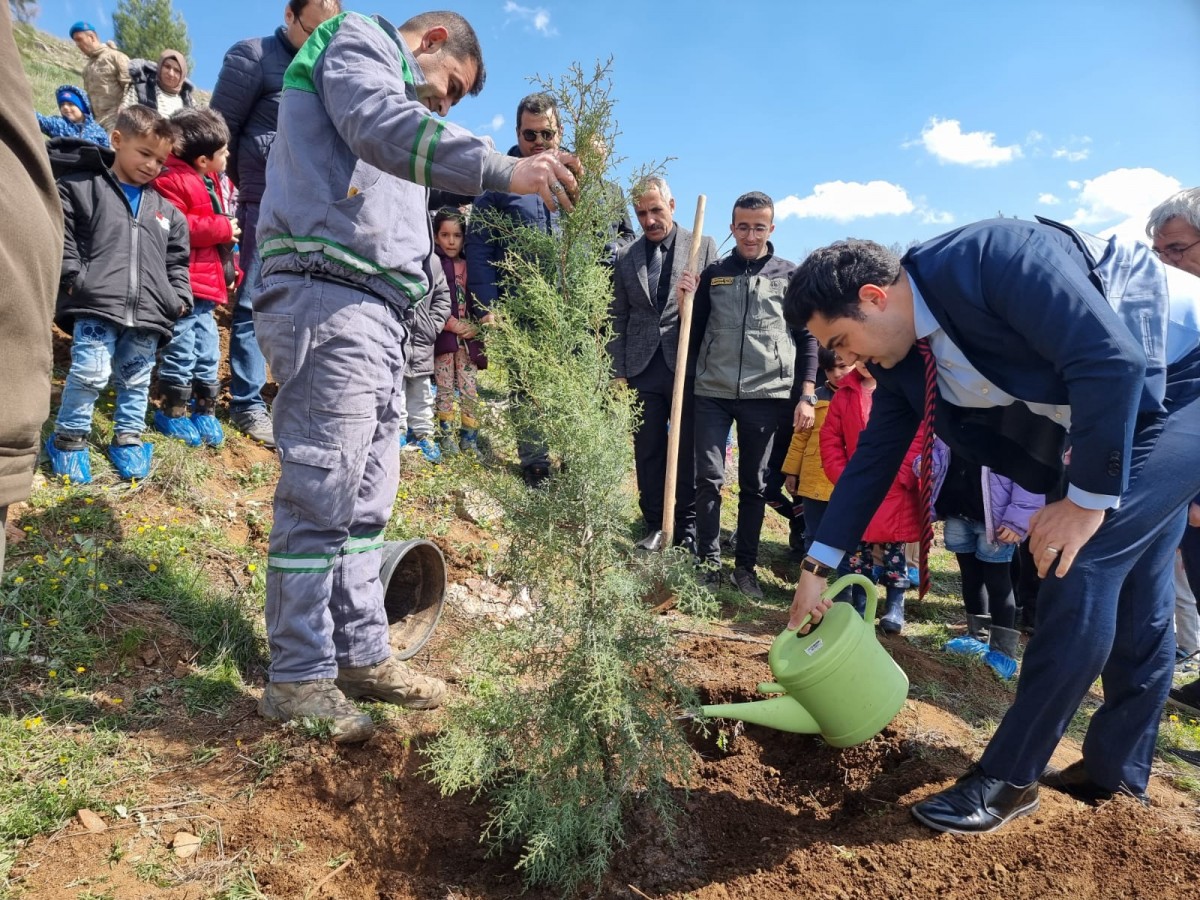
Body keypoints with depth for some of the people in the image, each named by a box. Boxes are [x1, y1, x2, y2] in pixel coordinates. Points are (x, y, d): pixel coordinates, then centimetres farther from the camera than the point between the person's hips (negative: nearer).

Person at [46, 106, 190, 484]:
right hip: (95, 305, -4)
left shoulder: (165, 210, 19)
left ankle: (128, 439, 25)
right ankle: (68, 438, 7)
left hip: (148, 311, 4)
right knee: (90, 372, -13)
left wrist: (179, 298, 8)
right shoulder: (81, 188, 6)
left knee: (136, 379, 9)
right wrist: (74, 280, -9)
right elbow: (60, 237, 2)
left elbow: (177, 260, 21)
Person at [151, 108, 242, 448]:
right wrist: (222, 228, -19)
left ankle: (205, 411, 22)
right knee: (181, 349, -4)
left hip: (207, 284, 10)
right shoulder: (173, 180, -13)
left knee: (208, 350, 13)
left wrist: (229, 270, 18)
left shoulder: (209, 181, 19)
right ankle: (172, 412, 8)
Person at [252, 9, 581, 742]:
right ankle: (300, 677, -1)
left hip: (377, 310, 10)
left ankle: (361, 655, 16)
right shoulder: (357, 40, 8)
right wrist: (505, 170, -26)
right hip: (331, 296, -9)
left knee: (366, 500, 8)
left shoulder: (394, 92, 33)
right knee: (321, 493, -9)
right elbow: (382, 126, -16)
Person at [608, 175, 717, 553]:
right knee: (647, 451, 7)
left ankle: (687, 528, 18)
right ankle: (654, 525, 20)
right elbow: (618, 318, 10)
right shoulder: (625, 257, 10)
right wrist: (618, 372, 5)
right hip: (643, 367, 2)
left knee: (688, 450, 5)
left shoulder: (704, 247, 4)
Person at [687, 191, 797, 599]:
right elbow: (694, 331, 15)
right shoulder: (713, 274, 10)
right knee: (709, 479, -3)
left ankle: (745, 566, 18)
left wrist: (806, 396, 0)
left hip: (766, 395, -1)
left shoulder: (790, 275, 6)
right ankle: (708, 562, 10)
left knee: (755, 485, 7)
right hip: (713, 393, 1)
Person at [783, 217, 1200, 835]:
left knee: (1081, 566, -16)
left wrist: (1088, 498, -25)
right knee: (1130, 588, 12)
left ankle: (1010, 777, -5)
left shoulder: (990, 256, -30)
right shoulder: (902, 353, -4)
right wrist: (817, 568, 0)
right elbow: (873, 455, 1)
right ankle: (1117, 771, 26)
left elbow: (1112, 359, -33)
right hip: (1103, 414, 8)